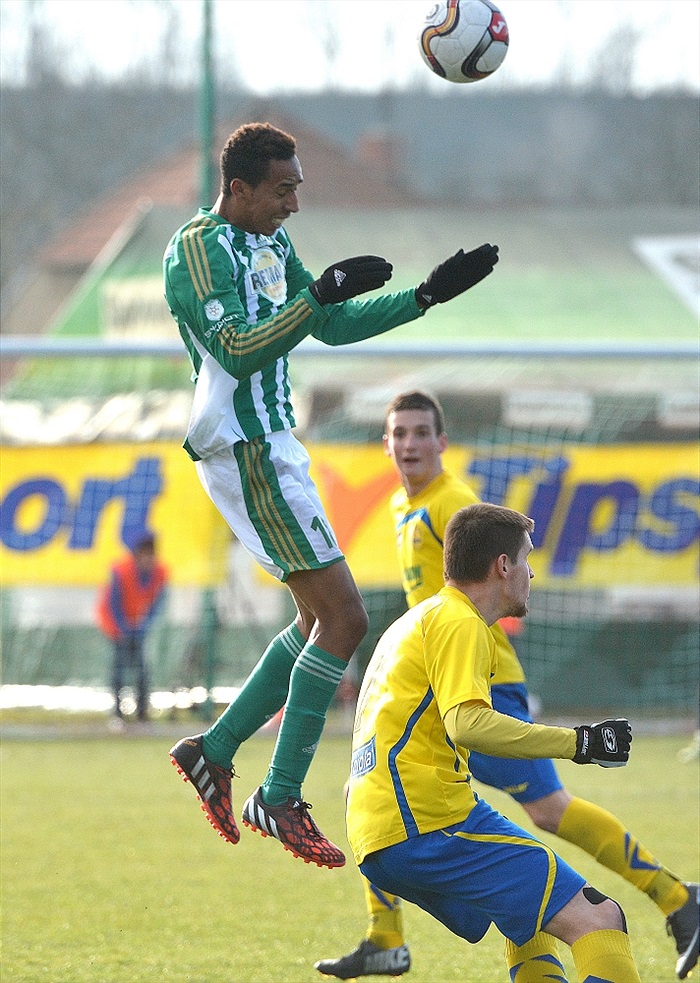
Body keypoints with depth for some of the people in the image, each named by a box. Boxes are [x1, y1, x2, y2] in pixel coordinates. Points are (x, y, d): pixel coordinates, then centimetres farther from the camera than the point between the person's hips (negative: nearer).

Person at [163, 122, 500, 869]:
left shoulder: (270, 244, 13)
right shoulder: (196, 252, -15)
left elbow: (334, 327, 23)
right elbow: (238, 351, -26)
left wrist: (429, 295, 16)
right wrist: (321, 294, -34)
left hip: (271, 448, 10)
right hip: (247, 453, -10)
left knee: (321, 618, 15)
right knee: (343, 618, -11)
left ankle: (215, 751, 20)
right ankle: (280, 799, -7)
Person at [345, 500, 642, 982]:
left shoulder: (415, 621, 26)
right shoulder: (460, 624, -5)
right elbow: (467, 723, -21)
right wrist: (578, 742, -17)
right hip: (432, 821, -10)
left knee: (533, 917, 32)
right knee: (597, 920, -18)